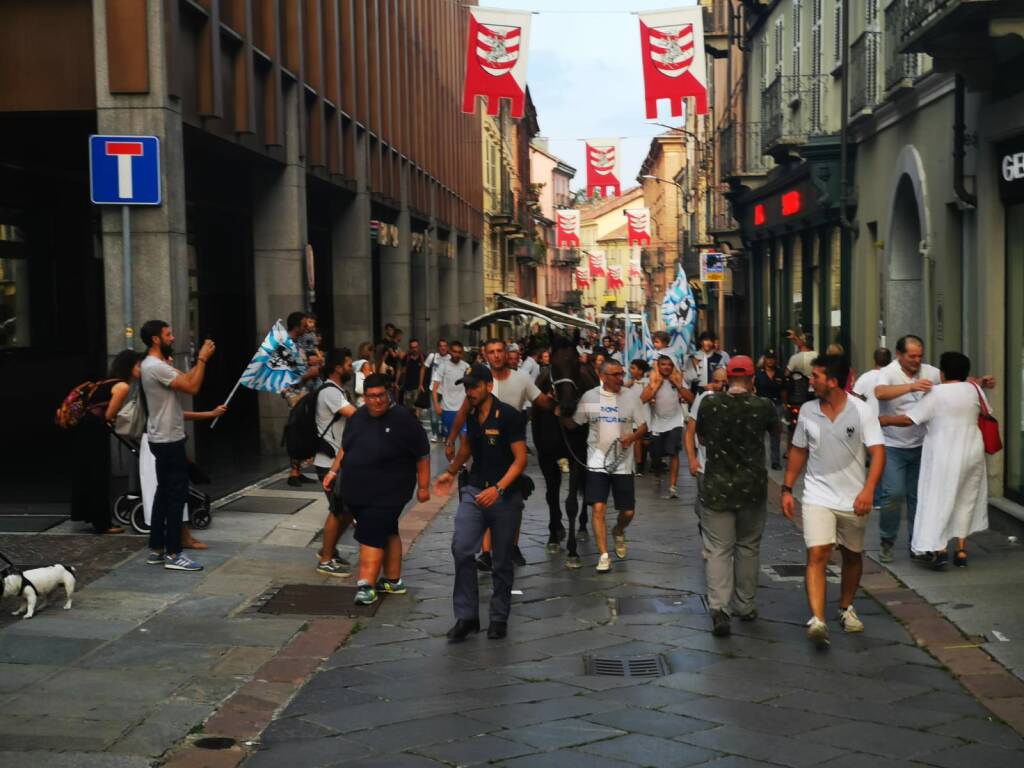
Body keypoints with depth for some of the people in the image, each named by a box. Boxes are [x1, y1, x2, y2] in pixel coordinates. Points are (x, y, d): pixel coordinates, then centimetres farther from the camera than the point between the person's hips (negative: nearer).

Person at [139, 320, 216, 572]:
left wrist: (201, 358, 11)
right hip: (169, 440, -11)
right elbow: (192, 387, -23)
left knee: (164, 493, 14)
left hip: (164, 439, 11)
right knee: (176, 495, -7)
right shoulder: (155, 366, -20)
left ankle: (156, 550, 18)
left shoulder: (156, 365, 14)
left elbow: (186, 379, 16)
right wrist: (203, 359, -15)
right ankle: (173, 554, -4)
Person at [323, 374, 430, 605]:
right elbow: (345, 447, 22)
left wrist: (423, 486, -6)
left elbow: (422, 455, -8)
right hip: (357, 491, 6)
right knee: (387, 533, 17)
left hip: (386, 494, -6)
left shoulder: (403, 420, -12)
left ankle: (367, 586, -11)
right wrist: (334, 471, 17)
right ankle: (393, 580, 26)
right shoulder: (357, 417, 7)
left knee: (371, 536, -12)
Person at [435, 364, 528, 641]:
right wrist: (451, 471, 16)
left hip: (505, 496, -4)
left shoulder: (509, 416, -12)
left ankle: (499, 618, 21)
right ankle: (466, 616, -4)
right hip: (474, 491, 4)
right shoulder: (471, 415, 5)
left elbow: (520, 459, -14)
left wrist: (498, 489, -24)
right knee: (461, 549, -13)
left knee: (502, 561, 6)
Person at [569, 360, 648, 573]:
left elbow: (643, 427, 1)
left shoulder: (632, 396, -2)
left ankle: (618, 532, 40)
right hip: (597, 461, -1)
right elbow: (573, 424, 4)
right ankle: (604, 556, -3)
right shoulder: (589, 397, -2)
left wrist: (632, 437, -19)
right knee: (598, 508, -11)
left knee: (628, 511, 6)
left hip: (623, 462, 1)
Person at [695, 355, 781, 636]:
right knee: (748, 546, 17)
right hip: (752, 487, 1)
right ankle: (745, 605, 26)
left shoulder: (710, 403, -7)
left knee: (718, 549, 1)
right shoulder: (762, 407, -7)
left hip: (716, 487, -1)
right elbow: (776, 430, 14)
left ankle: (719, 607, -15)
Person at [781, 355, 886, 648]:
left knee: (852, 557, 15)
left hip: (853, 500, -1)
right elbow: (798, 451, 12)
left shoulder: (861, 412, -9)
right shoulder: (807, 411, 2)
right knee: (817, 555, -15)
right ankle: (817, 620, -23)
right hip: (818, 496, 1)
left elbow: (878, 452, -15)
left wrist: (868, 490, -28)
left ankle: (846, 608, 38)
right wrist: (787, 489, 8)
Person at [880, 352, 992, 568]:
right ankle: (962, 550, 15)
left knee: (937, 499, 2)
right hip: (971, 451, 5)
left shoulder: (936, 394, -13)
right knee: (965, 500, 15)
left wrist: (882, 420, -3)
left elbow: (908, 419, -14)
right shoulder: (974, 389, 1)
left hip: (943, 455, -5)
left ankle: (939, 548, -9)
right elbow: (986, 413, 15)